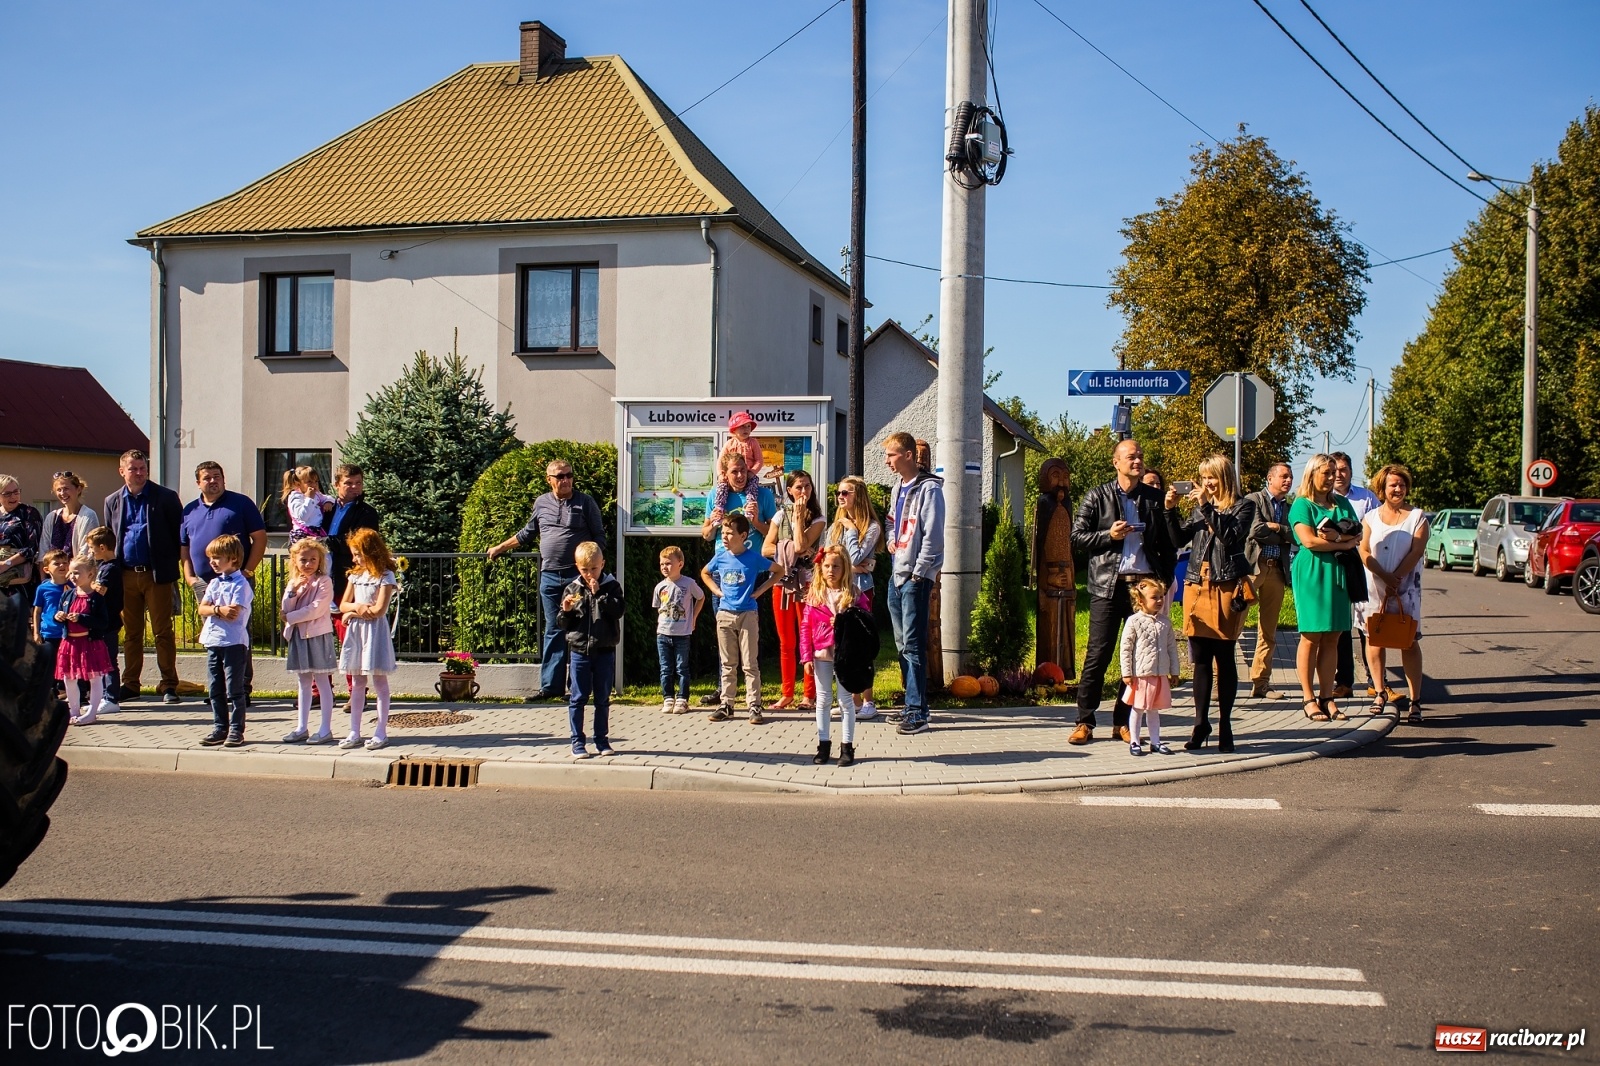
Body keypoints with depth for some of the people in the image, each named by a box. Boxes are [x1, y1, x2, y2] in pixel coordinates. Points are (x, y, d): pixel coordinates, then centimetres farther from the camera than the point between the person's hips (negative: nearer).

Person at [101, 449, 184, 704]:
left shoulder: (166, 497, 0)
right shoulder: (113, 501, 12)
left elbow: (180, 535, 1)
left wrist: (171, 564, -4)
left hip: (157, 575, -4)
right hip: (126, 576, 4)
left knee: (162, 631, -1)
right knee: (131, 633, 9)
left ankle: (168, 685, 4)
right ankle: (130, 684, 17)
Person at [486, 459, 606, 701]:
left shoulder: (585, 502, 2)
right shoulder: (541, 503, 12)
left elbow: (599, 536, 4)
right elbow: (527, 533, 26)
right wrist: (500, 547, 31)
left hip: (578, 575, -3)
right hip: (550, 576, 3)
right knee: (553, 630, 5)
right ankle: (551, 686, 9)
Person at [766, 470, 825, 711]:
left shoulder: (817, 520, 0)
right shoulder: (781, 515, 9)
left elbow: (801, 545, -16)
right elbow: (766, 549, 2)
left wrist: (799, 515, -11)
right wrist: (789, 548, -11)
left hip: (806, 583, -3)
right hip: (782, 582, 3)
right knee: (786, 642, 7)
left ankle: (809, 695, 5)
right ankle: (787, 695, 13)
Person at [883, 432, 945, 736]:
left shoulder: (929, 489, -11)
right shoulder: (898, 488, 15)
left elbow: (933, 537, -16)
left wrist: (918, 574, -16)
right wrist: (891, 540, 7)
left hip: (916, 577, -9)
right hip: (897, 574, 9)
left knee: (913, 644, -9)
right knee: (902, 643, 11)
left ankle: (918, 713, -7)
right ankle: (911, 705, 19)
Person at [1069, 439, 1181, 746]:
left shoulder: (1155, 498, 10)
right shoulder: (1097, 497, 6)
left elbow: (1170, 544, 6)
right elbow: (1077, 538, 4)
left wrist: (1169, 510, -7)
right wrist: (1109, 535, -9)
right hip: (1108, 585, -2)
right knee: (1098, 654, -3)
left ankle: (1123, 722, 15)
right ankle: (1084, 723, 6)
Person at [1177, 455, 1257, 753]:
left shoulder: (1243, 506, 1)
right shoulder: (1201, 507, 15)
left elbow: (1231, 536, -15)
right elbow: (1179, 538, 9)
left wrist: (1207, 507, -16)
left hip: (1227, 589, -4)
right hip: (1197, 587, 4)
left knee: (1225, 659, 1)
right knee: (1201, 660, 5)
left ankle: (1225, 726, 9)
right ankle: (1201, 725, 10)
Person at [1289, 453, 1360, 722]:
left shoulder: (1342, 503, 17)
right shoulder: (1302, 504, -1)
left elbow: (1356, 536, 8)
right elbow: (1309, 541, -13)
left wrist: (1338, 536, -12)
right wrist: (1343, 545, -5)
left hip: (1338, 573, 6)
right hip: (1311, 573, -6)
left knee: (1332, 638, 4)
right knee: (1311, 636, -4)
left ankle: (1326, 696, 7)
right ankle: (1308, 698, 0)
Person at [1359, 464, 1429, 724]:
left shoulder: (1417, 517, 4)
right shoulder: (1371, 517, 9)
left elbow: (1416, 551, -6)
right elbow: (1364, 552, -1)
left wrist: (1396, 578, -15)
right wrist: (1385, 577, -15)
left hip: (1407, 587, -2)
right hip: (1375, 586, 2)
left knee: (1409, 642, -3)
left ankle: (1415, 701, -3)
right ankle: (1380, 691, 18)